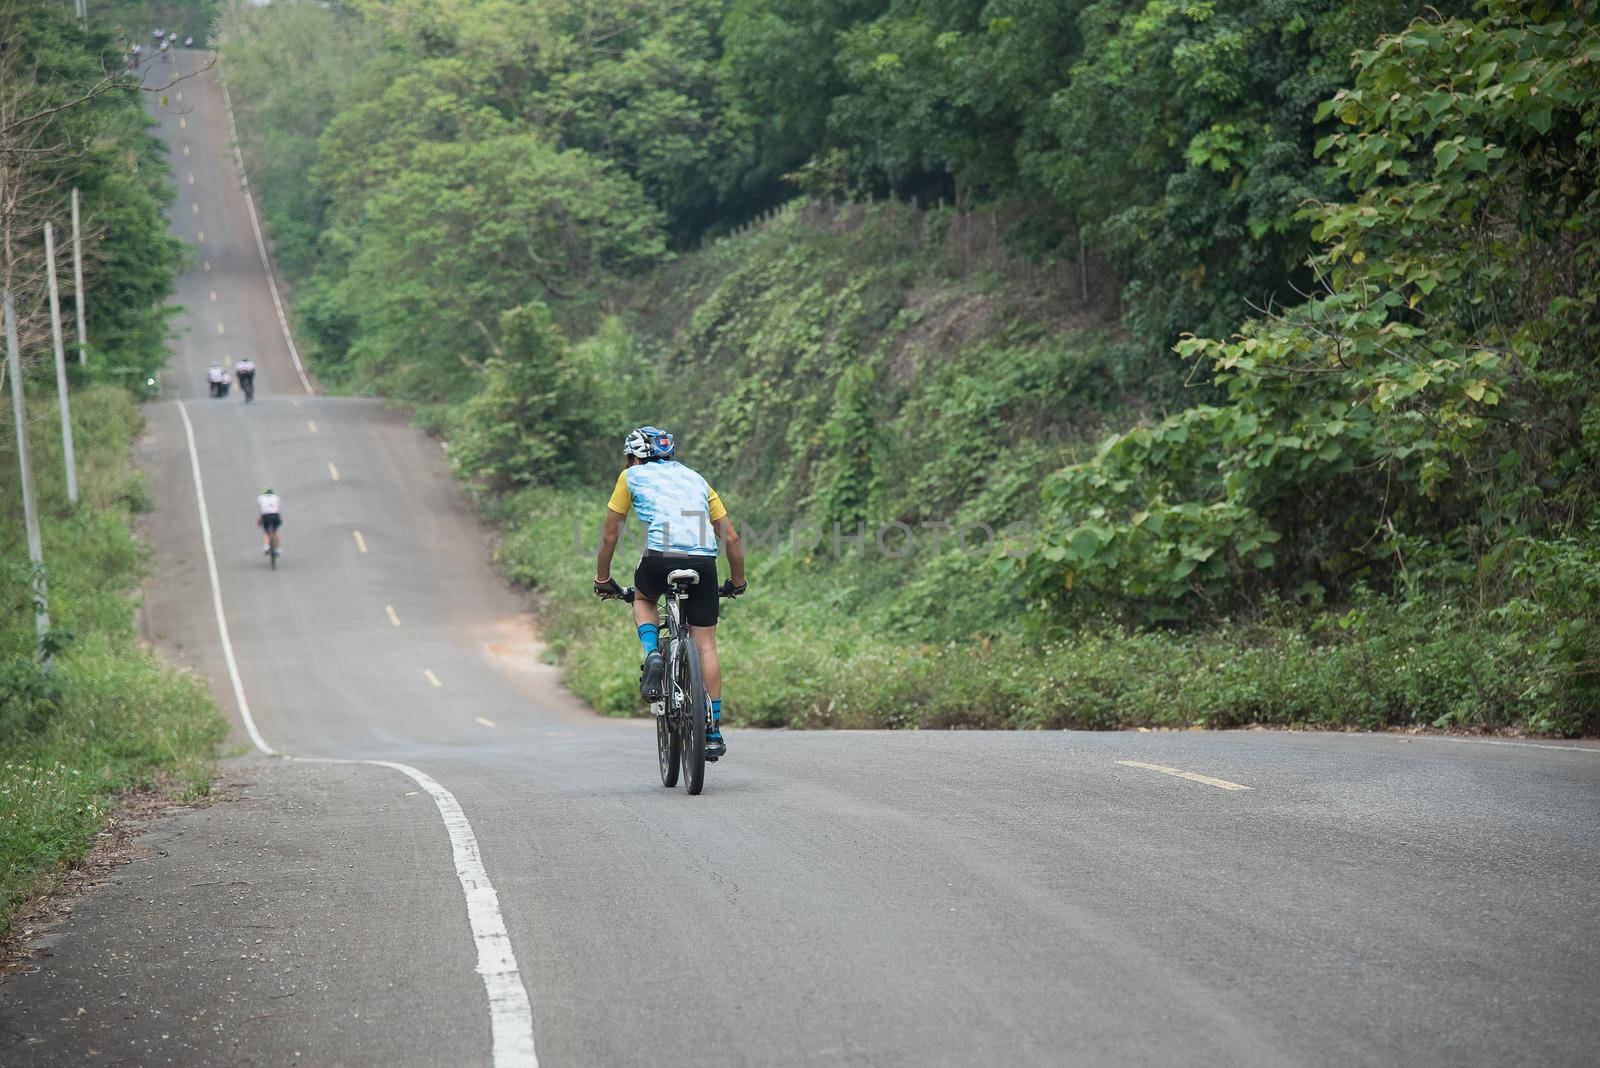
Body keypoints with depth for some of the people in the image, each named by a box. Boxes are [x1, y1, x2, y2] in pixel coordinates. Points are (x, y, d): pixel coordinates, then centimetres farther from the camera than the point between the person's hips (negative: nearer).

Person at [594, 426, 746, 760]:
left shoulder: (632, 477, 21)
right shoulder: (695, 479, 28)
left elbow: (609, 535, 23)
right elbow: (731, 537, 25)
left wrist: (602, 578, 35)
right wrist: (737, 581, 36)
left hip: (660, 558, -2)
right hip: (703, 563, 2)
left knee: (643, 599, 32)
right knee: (705, 644, 10)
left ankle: (652, 656, 4)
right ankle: (713, 734, 9)